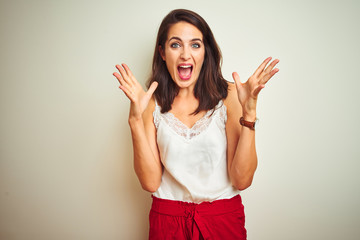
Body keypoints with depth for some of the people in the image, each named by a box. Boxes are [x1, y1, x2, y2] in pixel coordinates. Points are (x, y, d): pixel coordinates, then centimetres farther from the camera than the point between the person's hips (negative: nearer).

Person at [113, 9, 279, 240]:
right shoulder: (153, 103, -5)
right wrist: (136, 118, -21)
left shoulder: (228, 96, -8)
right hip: (168, 219, 1)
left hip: (223, 220, 0)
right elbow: (151, 182, -12)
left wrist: (249, 113, -22)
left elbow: (242, 181, -13)